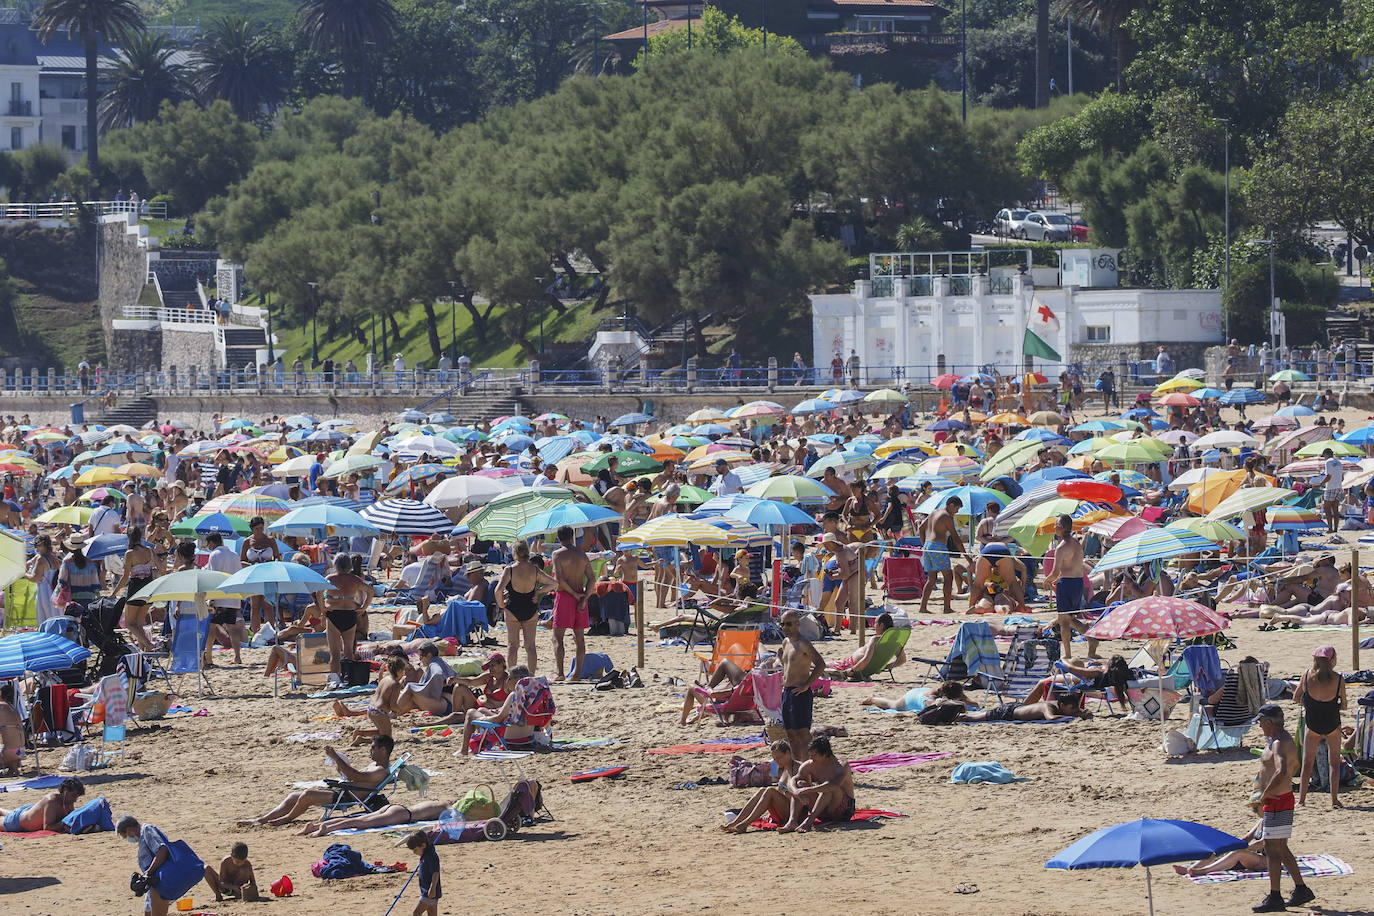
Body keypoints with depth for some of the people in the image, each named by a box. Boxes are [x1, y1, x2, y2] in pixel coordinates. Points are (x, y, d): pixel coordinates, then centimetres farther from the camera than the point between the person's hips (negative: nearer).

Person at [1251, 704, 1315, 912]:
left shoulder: (1279, 744, -20)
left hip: (1277, 802, -11)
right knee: (1280, 849, 17)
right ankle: (1301, 890, 22)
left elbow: (1282, 771, -36)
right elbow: (1295, 766, 31)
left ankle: (1274, 898, -5)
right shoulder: (1285, 739, 14)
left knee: (1272, 849, -7)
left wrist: (1265, 794, -26)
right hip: (1282, 799, 11)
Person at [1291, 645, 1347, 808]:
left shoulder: (1307, 675, -11)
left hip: (1313, 726, 1)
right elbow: (1344, 705, -6)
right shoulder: (1338, 679, -13)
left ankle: (1301, 800, 9)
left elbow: (1296, 698, -2)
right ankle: (1335, 799, 9)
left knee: (1307, 764, 11)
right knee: (1334, 763, 13)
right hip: (1333, 726, -1)